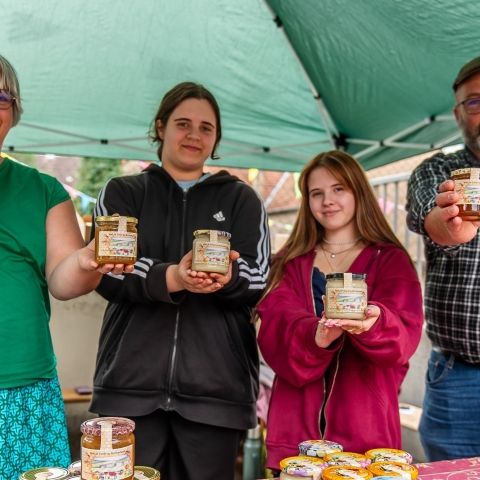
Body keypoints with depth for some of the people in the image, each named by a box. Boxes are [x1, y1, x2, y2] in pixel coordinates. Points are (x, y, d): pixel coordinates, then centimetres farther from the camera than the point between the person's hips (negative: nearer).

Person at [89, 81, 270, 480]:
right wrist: (171, 278, -24)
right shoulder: (122, 193, 10)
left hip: (216, 386, 1)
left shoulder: (241, 199, 12)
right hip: (131, 383, 0)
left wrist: (228, 277, -23)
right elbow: (107, 272, -5)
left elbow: (261, 280, 1)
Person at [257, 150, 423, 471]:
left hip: (364, 427, -1)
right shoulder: (290, 263, 10)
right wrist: (315, 335, -28)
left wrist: (371, 322, -35)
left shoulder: (390, 260, 4)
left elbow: (404, 331, -12)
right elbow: (273, 329, -7)